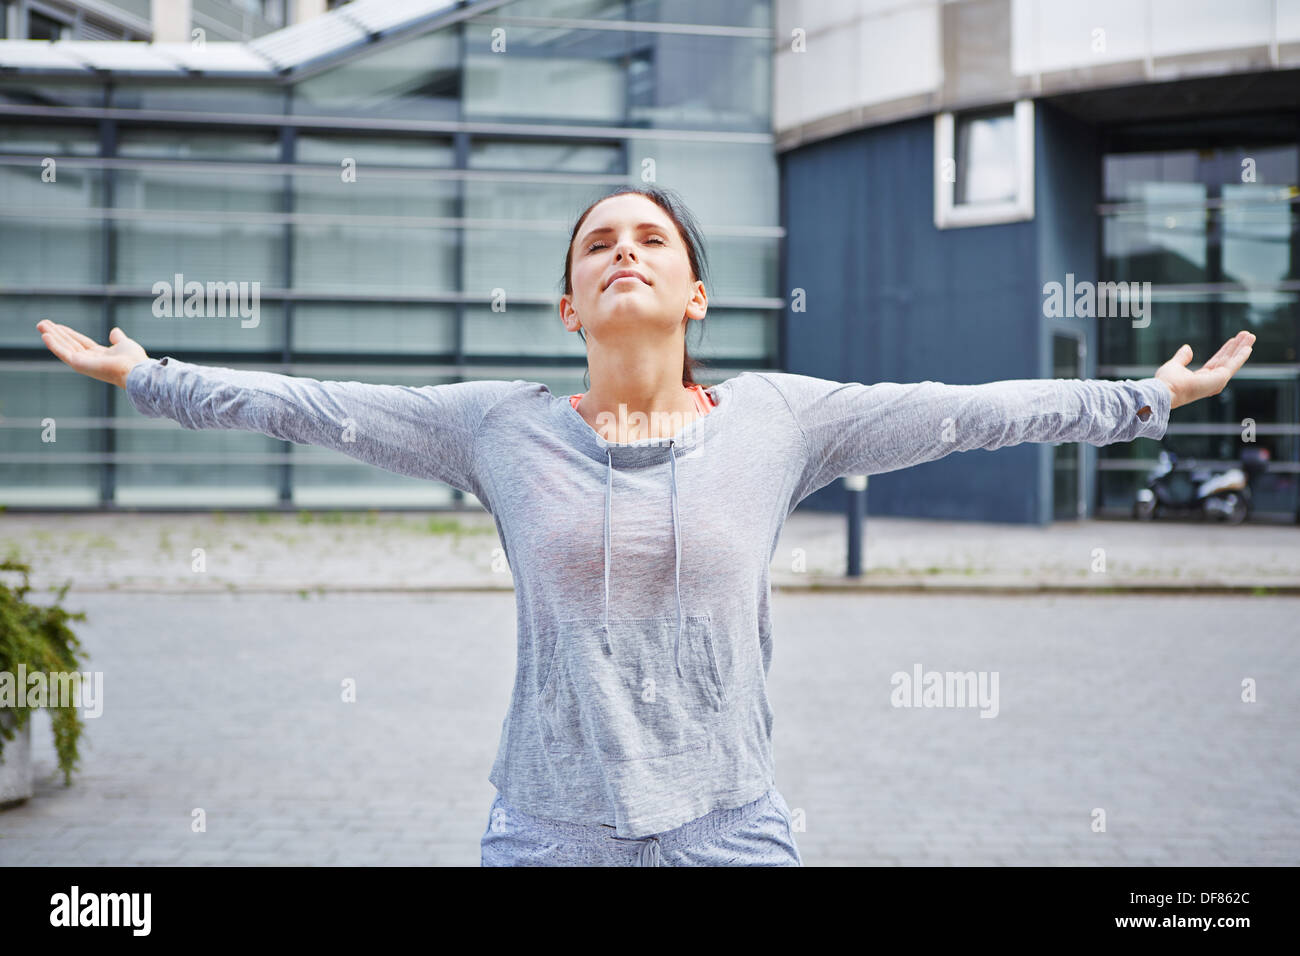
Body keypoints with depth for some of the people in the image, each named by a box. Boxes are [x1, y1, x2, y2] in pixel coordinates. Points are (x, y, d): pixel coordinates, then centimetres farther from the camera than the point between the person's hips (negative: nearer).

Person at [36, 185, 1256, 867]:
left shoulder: (775, 419, 3)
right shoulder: (503, 427, 4)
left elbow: (963, 410, 6)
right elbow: (317, 408, 8)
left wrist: (1146, 397, 11)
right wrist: (146, 376, 11)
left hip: (729, 831, 0)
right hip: (547, 831, 0)